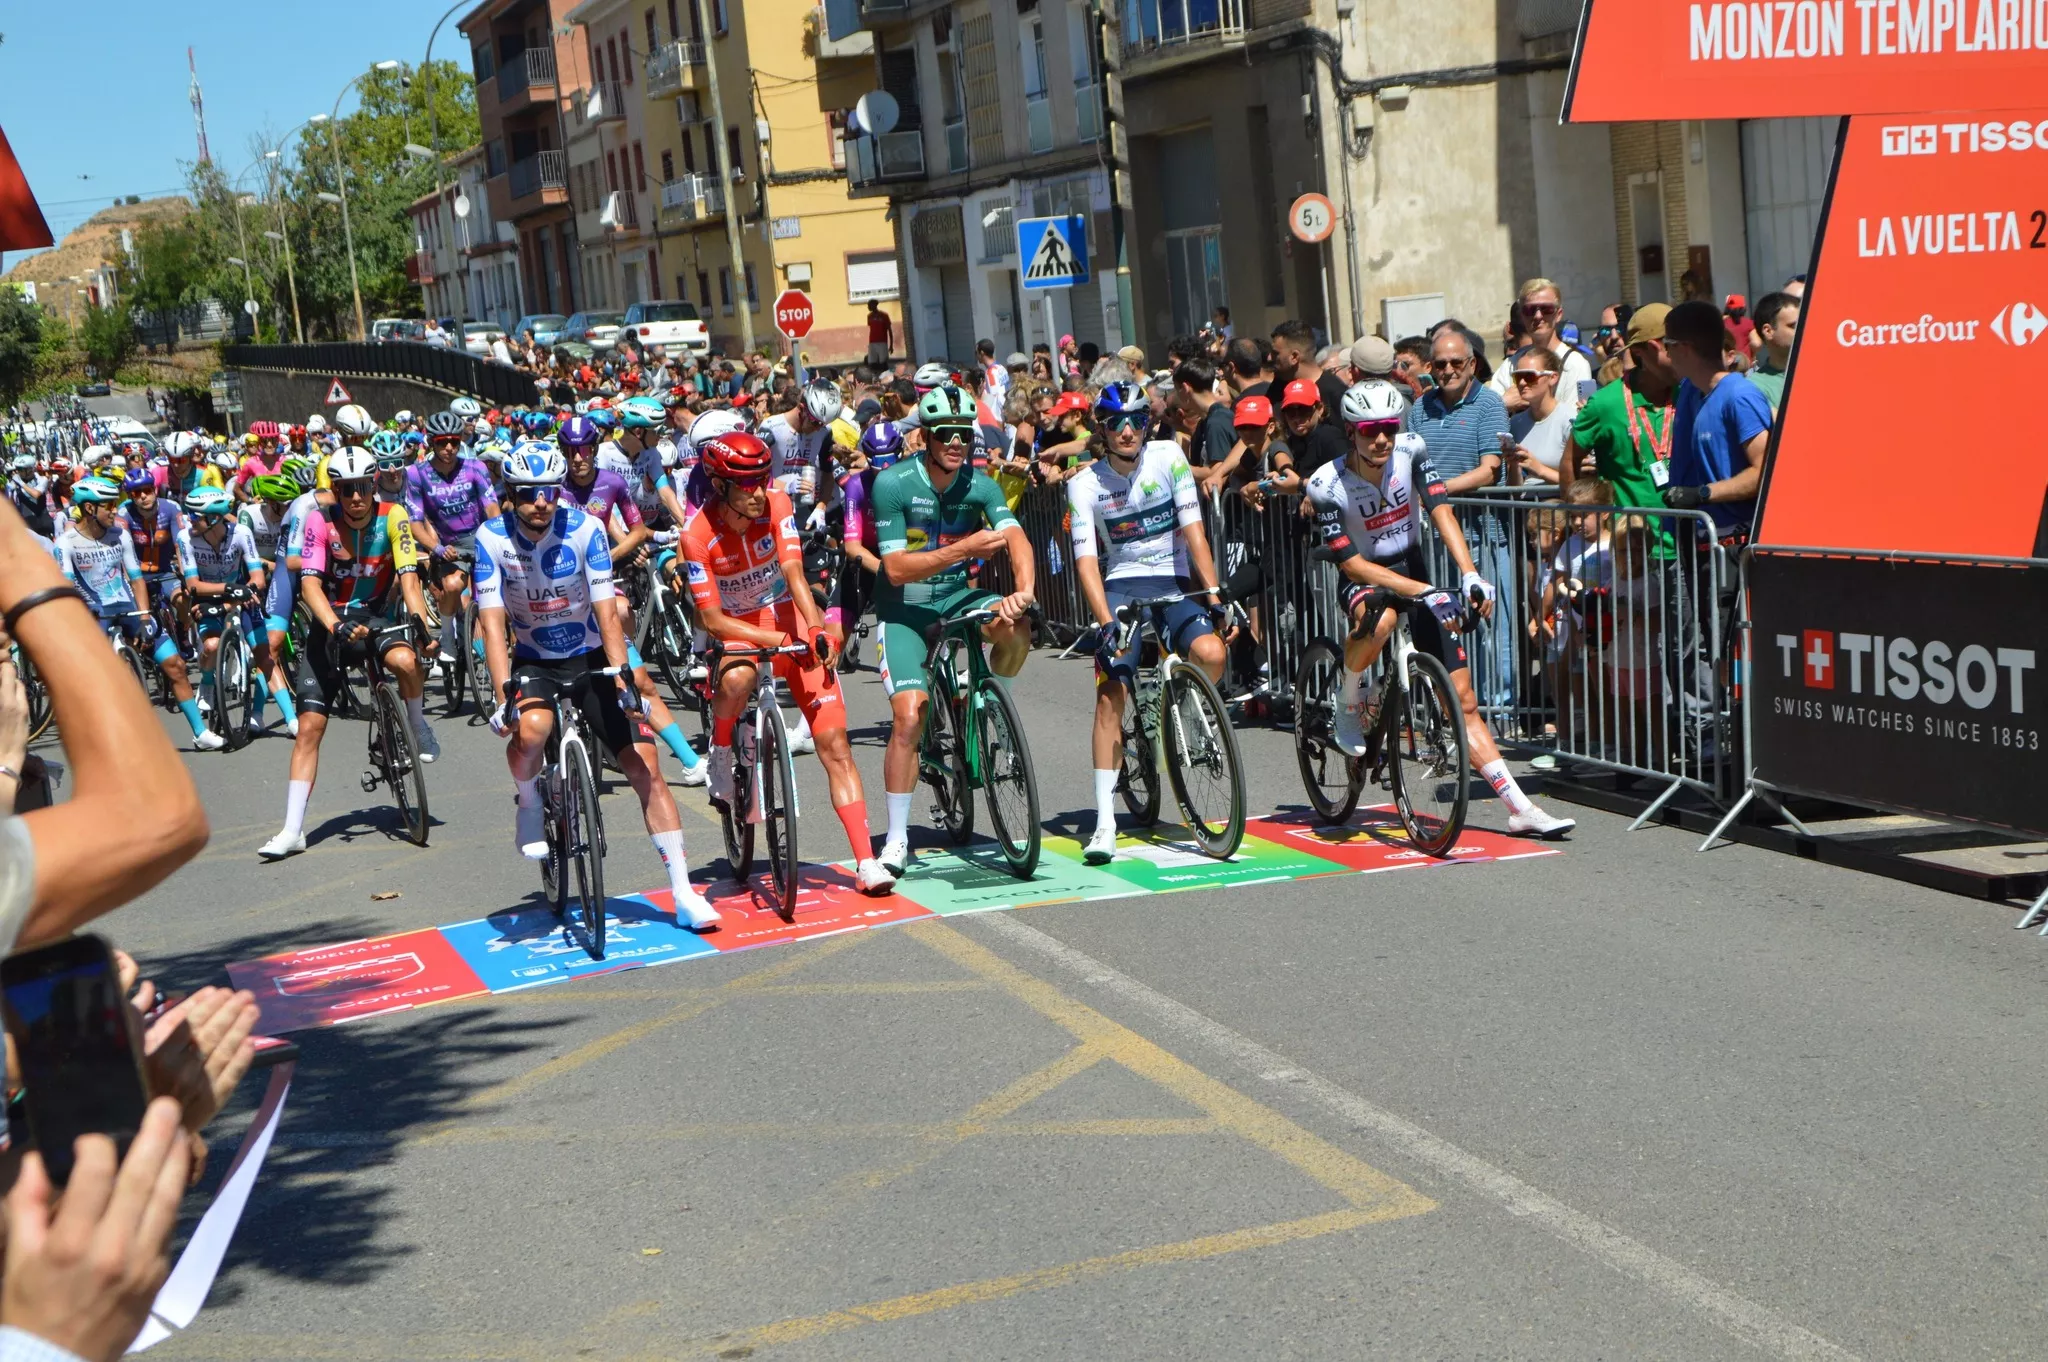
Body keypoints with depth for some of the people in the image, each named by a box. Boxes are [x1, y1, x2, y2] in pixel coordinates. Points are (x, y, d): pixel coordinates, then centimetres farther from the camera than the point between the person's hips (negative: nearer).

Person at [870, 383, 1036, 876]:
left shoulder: (980, 485, -7)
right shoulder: (894, 484, -17)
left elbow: (1016, 538, -21)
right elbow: (897, 569, -20)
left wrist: (1024, 591, -41)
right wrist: (964, 548, -31)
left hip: (958, 596, 3)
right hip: (904, 608, -3)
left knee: (1015, 628, -30)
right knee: (909, 717, -17)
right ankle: (896, 840, -4)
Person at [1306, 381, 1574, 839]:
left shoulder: (1410, 451, -10)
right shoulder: (1328, 485, -19)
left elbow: (1441, 512, -18)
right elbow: (1350, 561, -22)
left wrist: (1469, 573, -33)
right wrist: (1422, 591, -31)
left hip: (1413, 570, 3)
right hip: (1365, 581, -3)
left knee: (1462, 698, -1)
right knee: (1381, 621, -42)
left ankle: (1520, 809, -1)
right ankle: (1348, 703, -11)